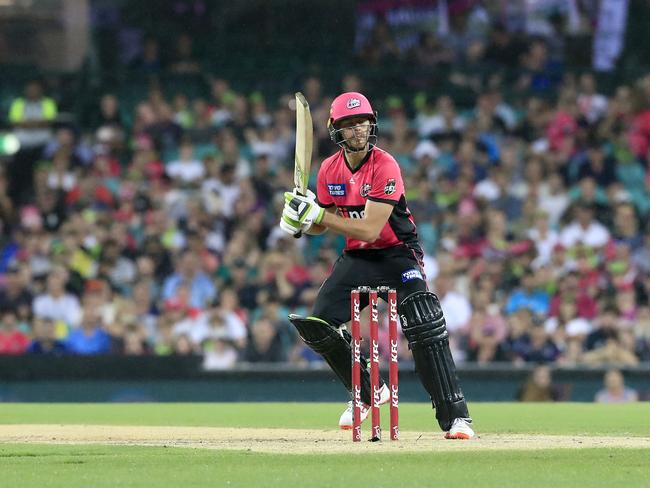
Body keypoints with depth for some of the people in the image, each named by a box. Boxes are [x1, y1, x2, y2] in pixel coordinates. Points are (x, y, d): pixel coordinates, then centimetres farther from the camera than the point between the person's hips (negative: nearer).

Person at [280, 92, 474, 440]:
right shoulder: (329, 169, -1)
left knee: (426, 329, -24)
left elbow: (369, 230, -27)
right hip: (355, 258, 6)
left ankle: (454, 416, -22)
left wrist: (318, 215, -28)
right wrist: (300, 219, -12)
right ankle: (367, 394, 19)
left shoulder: (385, 166, -21)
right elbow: (323, 224, 10)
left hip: (397, 255, -6)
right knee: (317, 326, -3)